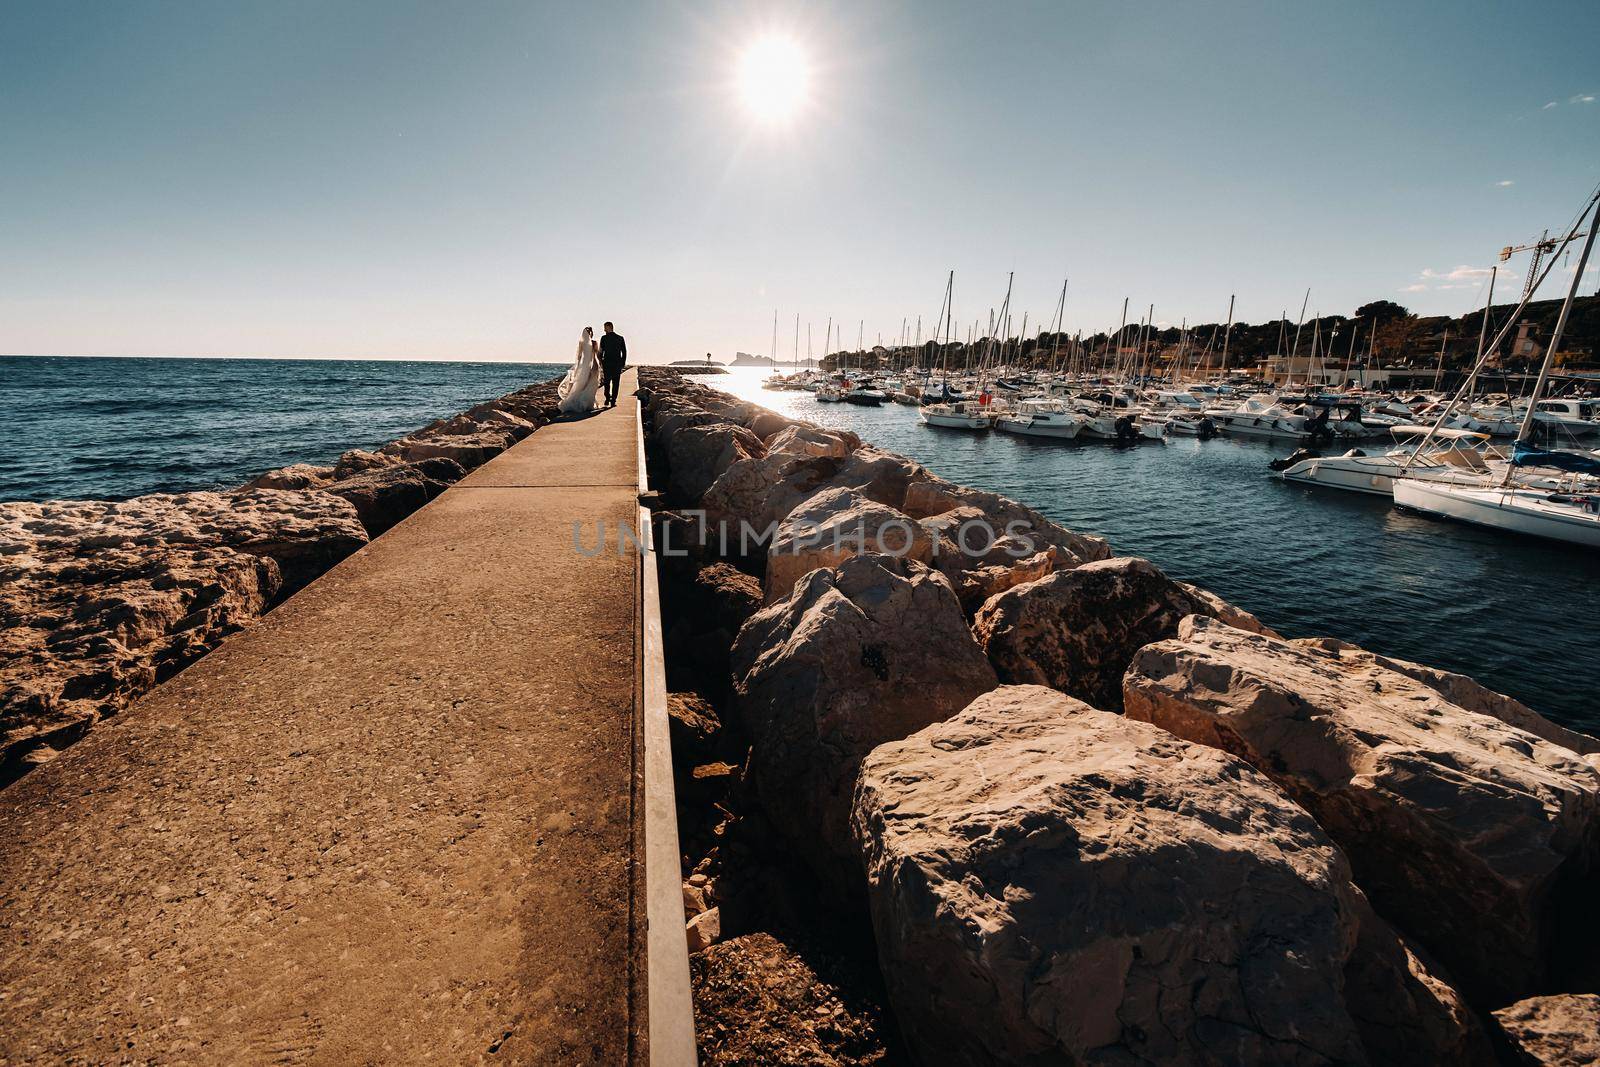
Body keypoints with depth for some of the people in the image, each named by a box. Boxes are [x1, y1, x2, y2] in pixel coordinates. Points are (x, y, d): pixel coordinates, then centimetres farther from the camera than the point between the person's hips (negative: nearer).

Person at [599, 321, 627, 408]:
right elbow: (624, 352, 2)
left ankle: (608, 399, 6)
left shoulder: (604, 338, -5)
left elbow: (601, 351, -3)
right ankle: (613, 401, 1)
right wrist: (623, 363, 9)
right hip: (617, 364, 1)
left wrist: (600, 362, 9)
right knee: (616, 383, 5)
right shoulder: (620, 338, 1)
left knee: (607, 382, 14)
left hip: (607, 363, -1)